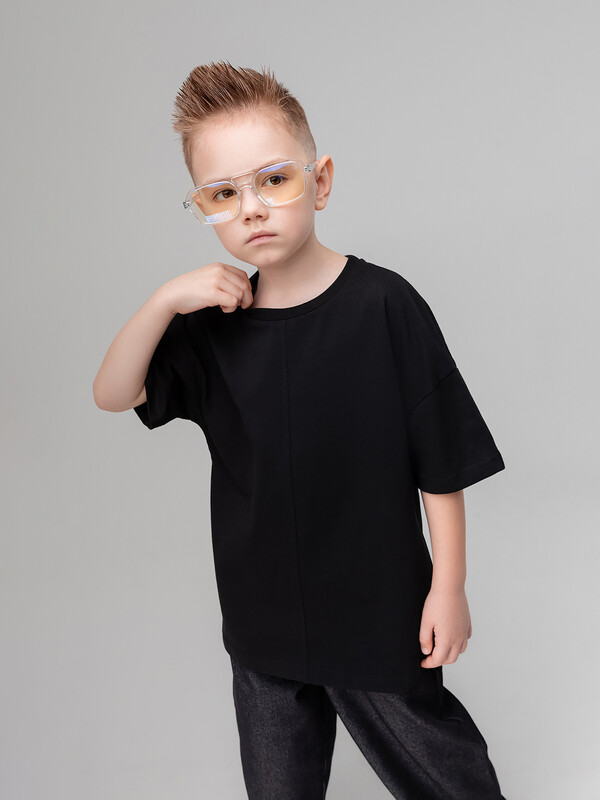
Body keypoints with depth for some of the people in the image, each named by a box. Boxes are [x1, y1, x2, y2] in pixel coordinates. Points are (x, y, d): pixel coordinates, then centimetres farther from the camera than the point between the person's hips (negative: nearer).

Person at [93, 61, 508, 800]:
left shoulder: (382, 304, -17)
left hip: (381, 615, -4)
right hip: (262, 622, 5)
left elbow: (443, 462, -12)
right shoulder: (214, 323, -2)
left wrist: (448, 587, -9)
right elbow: (113, 395, -4)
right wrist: (163, 302, -19)